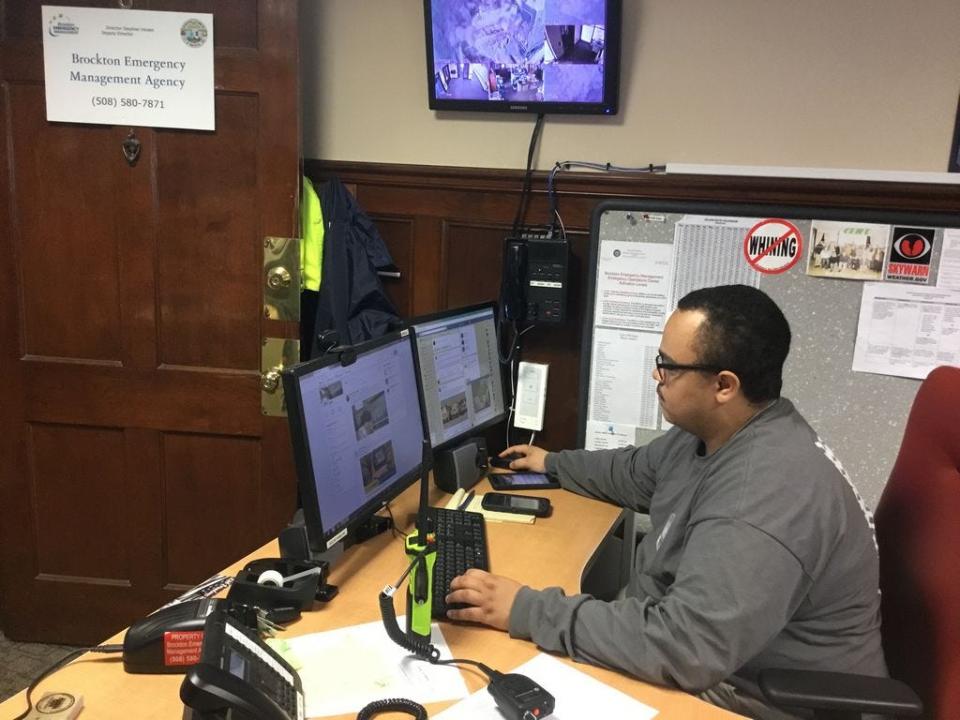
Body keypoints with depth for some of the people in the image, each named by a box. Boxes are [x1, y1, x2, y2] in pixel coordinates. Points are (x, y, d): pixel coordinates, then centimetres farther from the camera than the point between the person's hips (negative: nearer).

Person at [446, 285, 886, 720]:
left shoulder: (766, 493, -34)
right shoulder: (709, 432, 0)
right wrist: (553, 464, 30)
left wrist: (528, 611, -32)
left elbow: (684, 646, -38)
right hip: (710, 660, 9)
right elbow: (636, 473, 21)